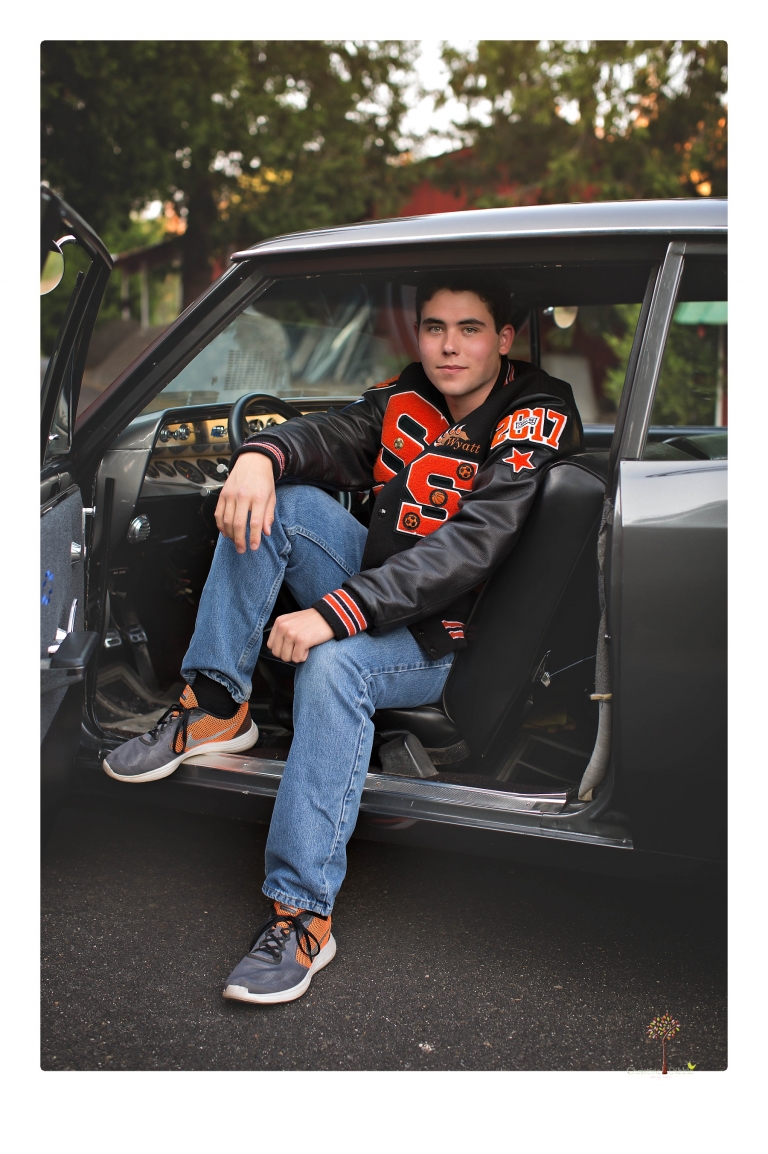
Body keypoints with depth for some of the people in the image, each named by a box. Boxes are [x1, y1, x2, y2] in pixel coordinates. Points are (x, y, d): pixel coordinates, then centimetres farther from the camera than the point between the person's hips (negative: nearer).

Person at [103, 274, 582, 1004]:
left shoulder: (534, 423, -16)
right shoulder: (408, 397, 5)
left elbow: (470, 547, -29)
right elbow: (332, 435, -8)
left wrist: (336, 613, -38)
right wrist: (262, 453, -34)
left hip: (437, 640, -7)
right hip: (372, 584, 7)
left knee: (334, 666, -37)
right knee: (277, 501, -14)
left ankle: (303, 914, -34)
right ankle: (216, 709, -13)